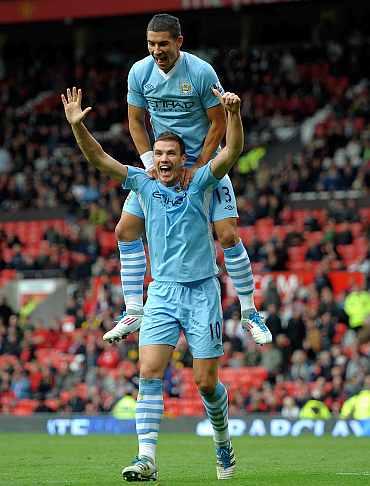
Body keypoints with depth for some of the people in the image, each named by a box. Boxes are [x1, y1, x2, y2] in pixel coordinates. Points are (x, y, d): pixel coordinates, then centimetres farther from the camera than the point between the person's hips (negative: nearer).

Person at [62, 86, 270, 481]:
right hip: (162, 293, 2)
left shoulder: (200, 184, 1)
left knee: (206, 382, -1)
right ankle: (147, 459, -20)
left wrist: (233, 113, -31)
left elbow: (232, 151, -14)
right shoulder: (144, 185, 7)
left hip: (202, 292, -2)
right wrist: (77, 125, -15)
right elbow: (99, 158, 0)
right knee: (149, 373, -14)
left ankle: (223, 441, 26)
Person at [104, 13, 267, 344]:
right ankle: (133, 313, 4)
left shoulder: (202, 72, -18)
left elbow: (218, 123, -10)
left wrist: (196, 168, -14)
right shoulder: (140, 72, -8)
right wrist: (150, 162, -7)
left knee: (228, 235, -11)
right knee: (126, 230, -4)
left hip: (204, 161, -4)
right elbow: (136, 121, 4)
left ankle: (249, 312, 3)